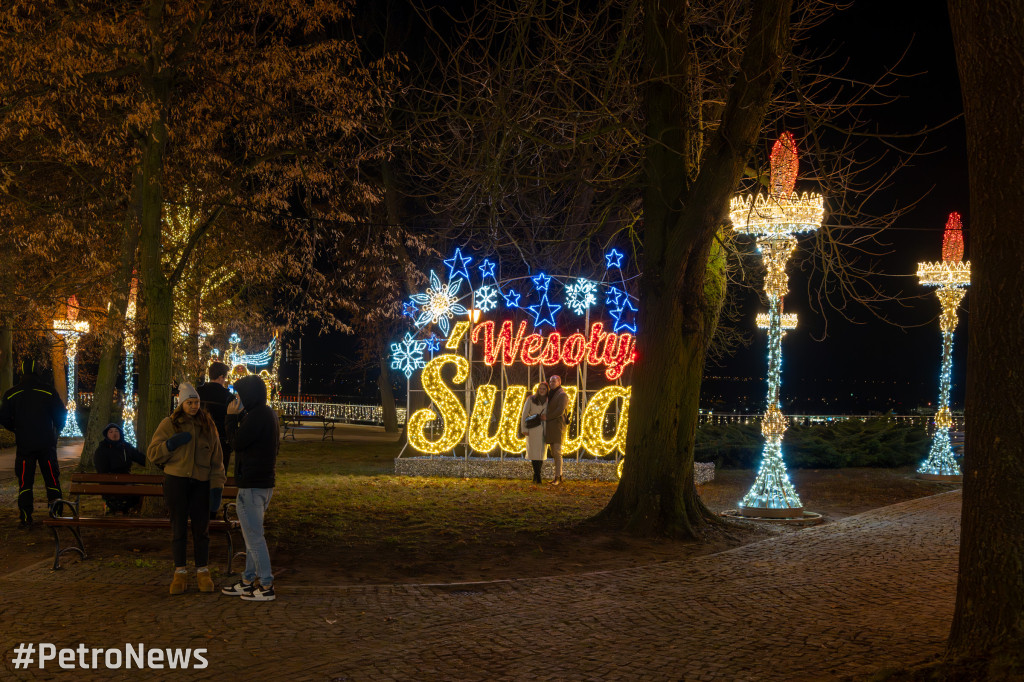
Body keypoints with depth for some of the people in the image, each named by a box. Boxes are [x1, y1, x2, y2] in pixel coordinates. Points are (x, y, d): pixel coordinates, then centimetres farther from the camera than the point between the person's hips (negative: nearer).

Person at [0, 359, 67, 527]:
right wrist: (57, 430, 16)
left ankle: (25, 518, 2)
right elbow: (61, 415, -3)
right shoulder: (48, 391, -4)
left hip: (24, 444, 1)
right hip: (47, 444, -1)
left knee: (25, 482, 5)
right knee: (52, 480, 7)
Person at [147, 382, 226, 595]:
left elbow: (216, 458, 11)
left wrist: (217, 485, 2)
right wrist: (171, 444, -13)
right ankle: (180, 573, 10)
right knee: (178, 528, 2)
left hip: (201, 482, 1)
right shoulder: (169, 424, 5)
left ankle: (203, 572, 12)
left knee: (201, 528, 2)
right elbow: (153, 453, 4)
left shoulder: (208, 425, 11)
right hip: (176, 481, -1)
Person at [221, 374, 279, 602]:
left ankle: (266, 587, -3)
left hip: (252, 485, -11)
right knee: (252, 534, 18)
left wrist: (232, 417, -4)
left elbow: (237, 443, -15)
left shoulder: (257, 416, -18)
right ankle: (248, 581, 25)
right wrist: (239, 416, 11)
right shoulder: (268, 414, 14)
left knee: (254, 536, -6)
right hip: (264, 482, 11)